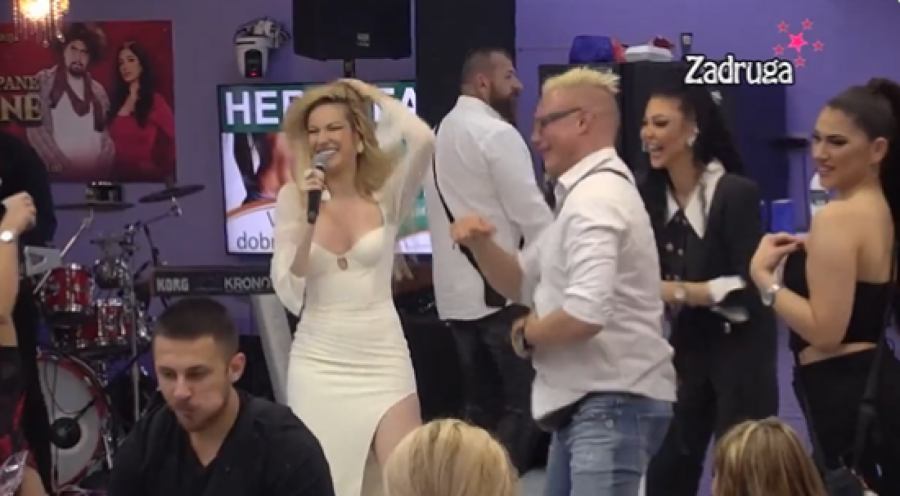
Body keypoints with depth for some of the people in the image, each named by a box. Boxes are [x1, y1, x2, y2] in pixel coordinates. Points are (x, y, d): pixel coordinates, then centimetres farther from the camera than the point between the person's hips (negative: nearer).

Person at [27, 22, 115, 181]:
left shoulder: (98, 90, 15)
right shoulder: (42, 81, 4)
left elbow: (107, 132, 14)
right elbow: (35, 129, -4)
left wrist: (105, 164, -3)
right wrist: (60, 164, -13)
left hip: (97, 173, 3)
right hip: (58, 174, -3)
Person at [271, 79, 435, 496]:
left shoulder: (386, 196, -1)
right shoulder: (293, 198, 1)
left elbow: (423, 138, -21)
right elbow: (288, 294, -5)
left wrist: (373, 95, -5)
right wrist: (308, 218, -15)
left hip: (382, 358, -1)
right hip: (318, 362, 1)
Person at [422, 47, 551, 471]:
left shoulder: (442, 132, 16)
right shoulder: (497, 134, -12)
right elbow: (532, 213, -15)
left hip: (457, 292, 9)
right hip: (501, 289, -9)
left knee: (480, 406, 13)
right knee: (526, 403, -4)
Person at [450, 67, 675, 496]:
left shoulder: (595, 196, -17)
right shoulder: (585, 195, 16)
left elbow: (587, 313, -30)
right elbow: (522, 284, 22)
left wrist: (527, 333, -10)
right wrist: (481, 244, 2)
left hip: (613, 402, -11)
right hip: (588, 401, 11)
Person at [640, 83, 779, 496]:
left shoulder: (736, 193, -17)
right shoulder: (652, 195, 1)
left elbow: (749, 286, -20)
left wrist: (679, 291, -25)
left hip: (740, 349, -6)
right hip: (686, 345, 6)